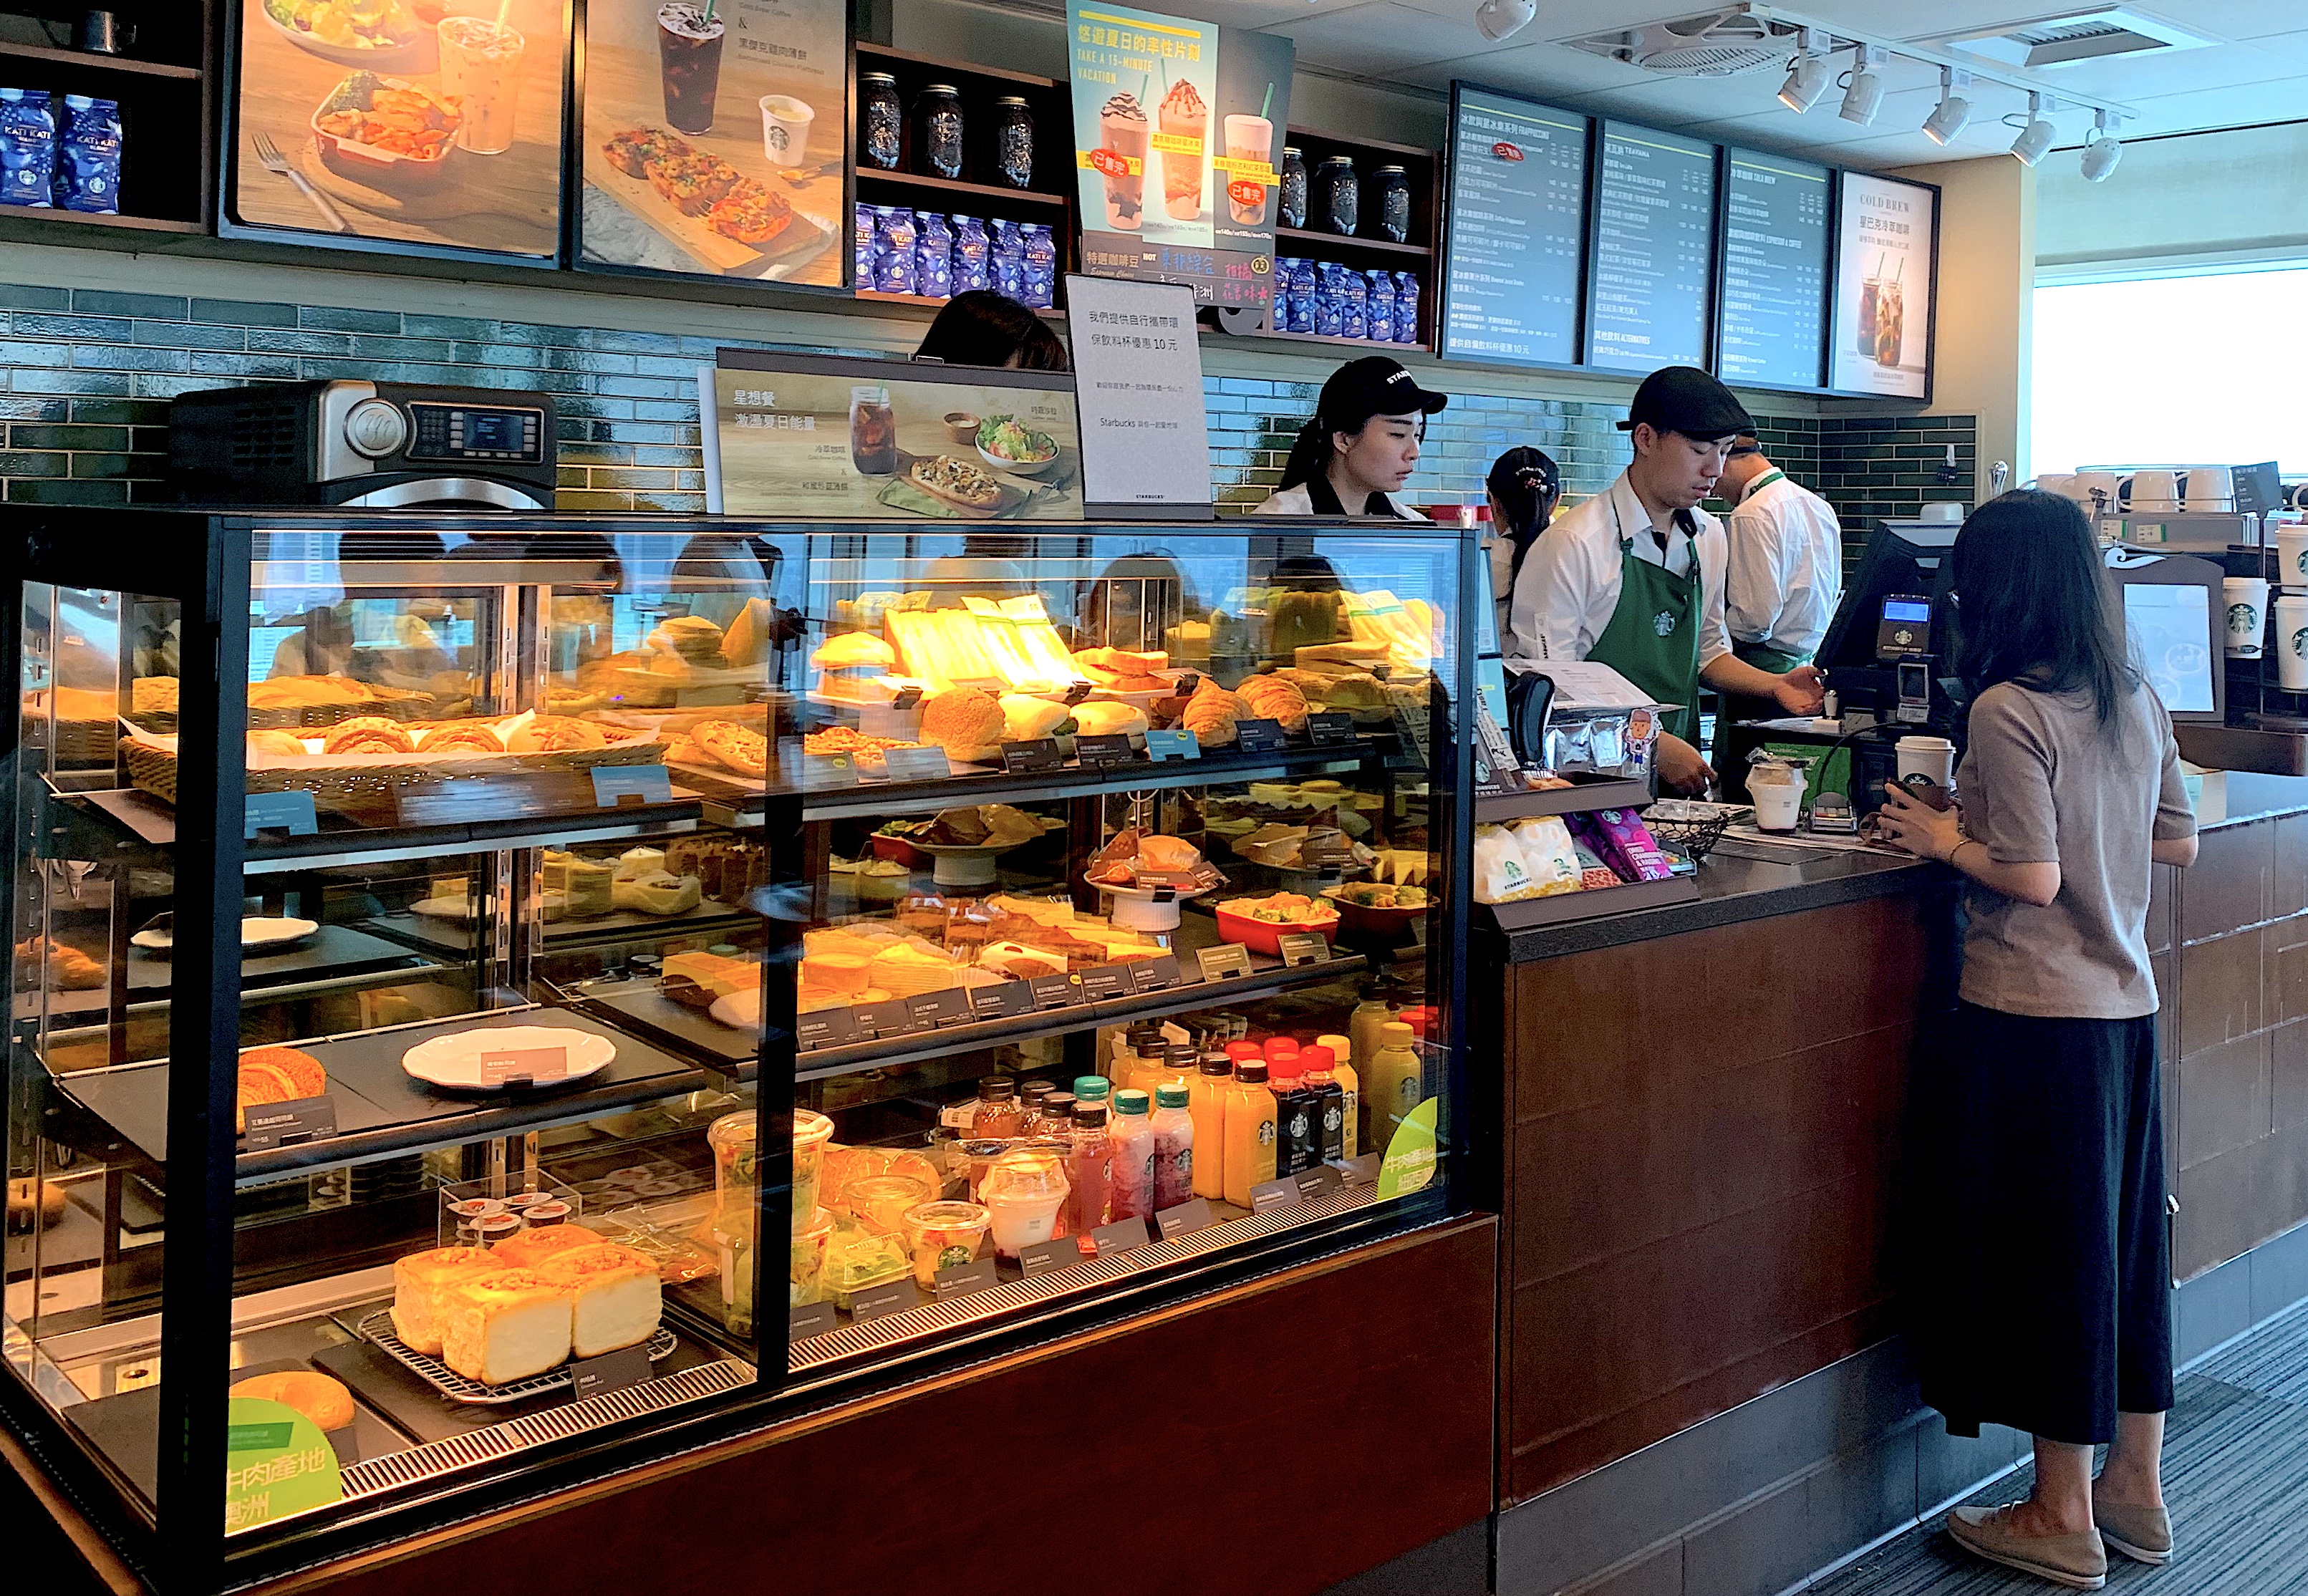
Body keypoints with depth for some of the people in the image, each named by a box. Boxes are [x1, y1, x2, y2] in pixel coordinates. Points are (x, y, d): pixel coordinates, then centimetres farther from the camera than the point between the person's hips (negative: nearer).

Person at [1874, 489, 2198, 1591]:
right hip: (2126, 1005, 8)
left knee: (2045, 1247, 4)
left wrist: (1944, 838, -4)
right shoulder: (2135, 700, 6)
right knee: (2122, 1233, 17)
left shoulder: (2007, 709, -17)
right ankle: (2135, 1489, 30)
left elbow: (2031, 876, -20)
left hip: (2035, 1015, -8)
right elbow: (2178, 843, 14)